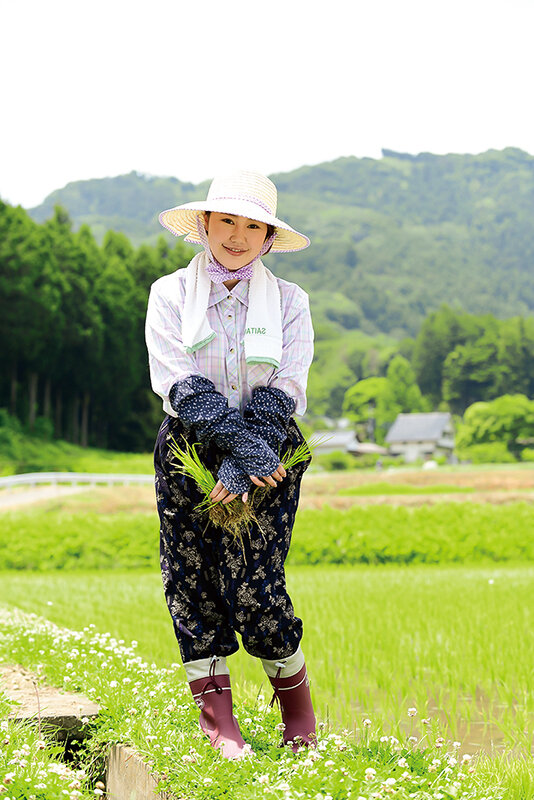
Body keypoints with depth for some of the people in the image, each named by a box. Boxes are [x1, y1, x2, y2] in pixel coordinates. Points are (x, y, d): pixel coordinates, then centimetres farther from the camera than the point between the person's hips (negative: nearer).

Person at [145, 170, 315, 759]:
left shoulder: (288, 301, 4)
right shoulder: (170, 295, 3)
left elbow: (283, 391, -6)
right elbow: (179, 382, -9)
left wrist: (242, 466, -19)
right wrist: (238, 443, -22)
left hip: (268, 455, -1)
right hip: (189, 451, 1)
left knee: (252, 583, -11)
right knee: (192, 579, -1)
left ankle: (297, 702, 11)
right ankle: (215, 713, 9)